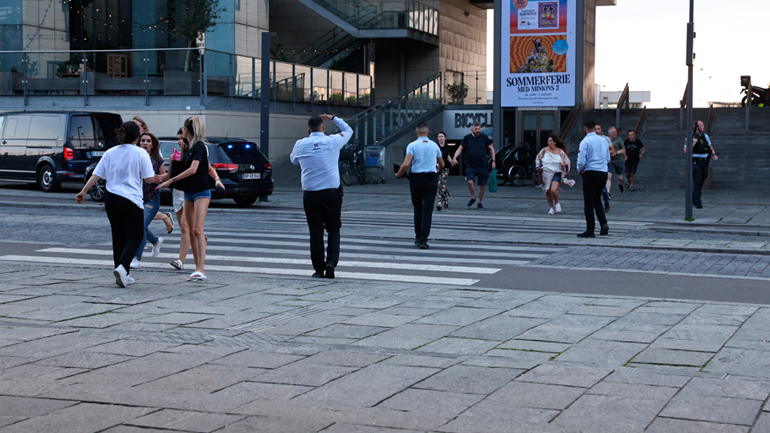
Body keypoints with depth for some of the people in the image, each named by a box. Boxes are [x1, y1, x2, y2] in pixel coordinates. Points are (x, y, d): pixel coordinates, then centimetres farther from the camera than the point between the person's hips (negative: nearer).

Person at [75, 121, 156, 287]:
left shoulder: (110, 153, 9)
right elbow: (149, 178, -5)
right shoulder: (140, 153, -4)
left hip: (111, 198, 5)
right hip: (131, 200, -5)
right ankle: (122, 267, -17)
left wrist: (83, 192, 10)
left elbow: (96, 175, 6)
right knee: (135, 236, 6)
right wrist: (156, 179, 17)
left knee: (118, 236, 15)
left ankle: (123, 274, 18)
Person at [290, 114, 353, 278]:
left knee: (316, 232, 6)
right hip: (331, 193, -1)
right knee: (333, 229, 9)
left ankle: (319, 269, 7)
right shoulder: (333, 141, -2)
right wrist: (333, 118, 29)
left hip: (310, 195, 1)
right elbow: (348, 130, 17)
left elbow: (293, 160, 23)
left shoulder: (301, 144, 1)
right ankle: (331, 261, -8)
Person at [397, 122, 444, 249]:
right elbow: (442, 165, 19)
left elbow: (406, 164, -16)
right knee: (427, 210, -3)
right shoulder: (434, 145, 7)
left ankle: (418, 237, 23)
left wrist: (399, 175, 0)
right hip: (431, 180, 1)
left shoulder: (412, 145, -4)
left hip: (416, 179, -1)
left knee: (418, 209, 17)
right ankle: (423, 240, -11)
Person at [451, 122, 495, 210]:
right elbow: (460, 148, 5)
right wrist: (454, 157, -11)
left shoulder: (484, 138, 3)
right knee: (470, 181, -22)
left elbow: (491, 148, 11)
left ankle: (480, 203, 22)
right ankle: (473, 197, 4)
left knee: (481, 186, 2)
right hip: (470, 166, -1)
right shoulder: (467, 138, 2)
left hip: (482, 166, 1)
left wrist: (493, 161, 3)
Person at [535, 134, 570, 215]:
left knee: (553, 190, -21)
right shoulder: (545, 150, 3)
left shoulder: (560, 151, -1)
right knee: (548, 192, 3)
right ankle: (551, 208, 21)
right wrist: (538, 167, 6)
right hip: (546, 174, 3)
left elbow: (567, 160, 9)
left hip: (556, 173, -3)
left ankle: (557, 203, 7)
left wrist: (564, 164, -12)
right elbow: (538, 158, 18)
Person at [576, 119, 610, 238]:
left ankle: (590, 230, 3)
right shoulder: (603, 140, 9)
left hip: (591, 173, -6)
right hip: (603, 172, 6)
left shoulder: (585, 142, -10)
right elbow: (608, 159, 16)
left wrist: (580, 170, 4)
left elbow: (581, 161, -15)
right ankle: (604, 223, 3)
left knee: (588, 202, 1)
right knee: (597, 200, 20)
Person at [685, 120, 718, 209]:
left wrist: (714, 155, -8)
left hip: (704, 162, 5)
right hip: (695, 162, -5)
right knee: (697, 182, -12)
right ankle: (698, 202, -12)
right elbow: (686, 151, -10)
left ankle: (693, 199, 26)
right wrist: (693, 143, -21)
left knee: (701, 182, 10)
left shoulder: (705, 136, 8)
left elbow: (710, 147, 10)